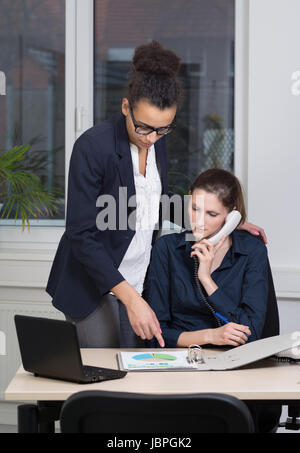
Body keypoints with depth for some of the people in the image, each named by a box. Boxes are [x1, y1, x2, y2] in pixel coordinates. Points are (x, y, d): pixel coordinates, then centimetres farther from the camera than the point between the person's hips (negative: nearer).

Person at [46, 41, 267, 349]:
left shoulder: (156, 141, -1)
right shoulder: (92, 147, -21)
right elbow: (81, 235, -22)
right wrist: (130, 297, -28)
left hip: (140, 279, 6)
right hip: (95, 284, -5)